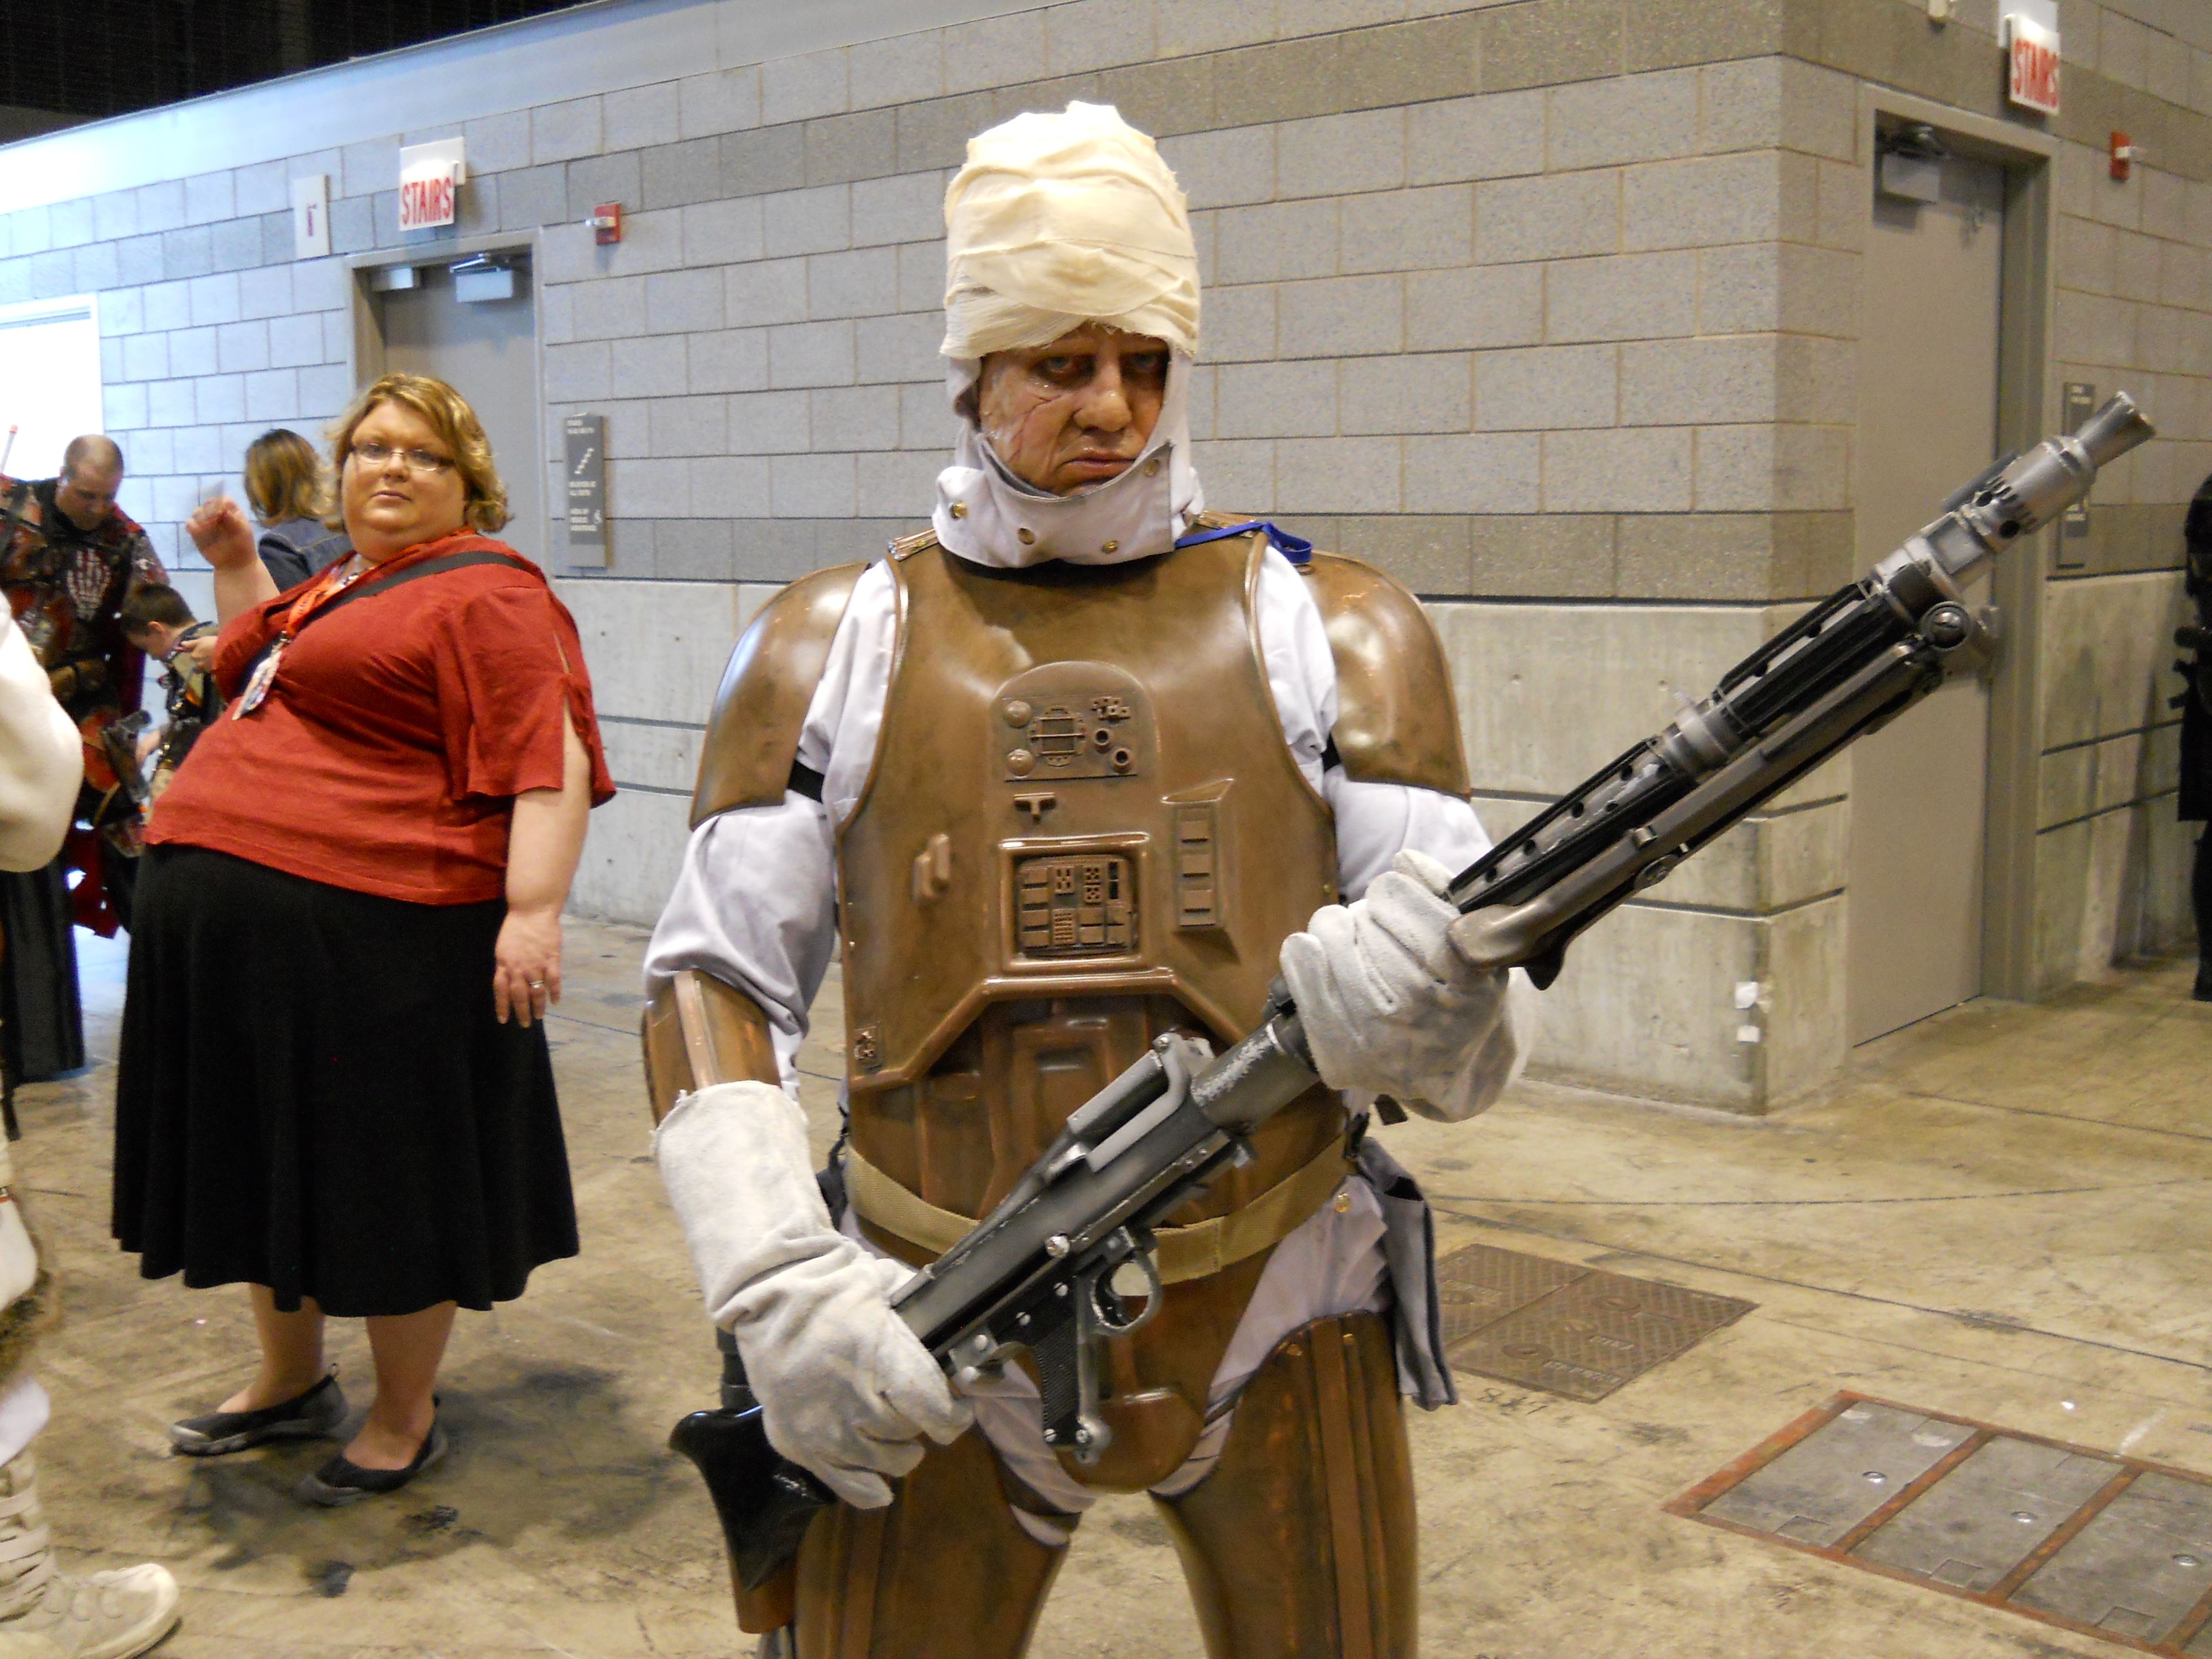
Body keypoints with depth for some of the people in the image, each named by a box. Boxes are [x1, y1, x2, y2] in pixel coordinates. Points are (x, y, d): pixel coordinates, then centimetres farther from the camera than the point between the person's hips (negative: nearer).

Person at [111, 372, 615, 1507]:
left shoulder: (485, 593, -11)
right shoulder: (347, 583, 18)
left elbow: (549, 763, -20)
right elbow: (258, 670, 37)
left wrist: (533, 908, -29)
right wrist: (234, 563, 24)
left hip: (369, 930, -9)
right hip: (237, 917, 10)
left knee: (384, 1172, 5)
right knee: (268, 1153, 20)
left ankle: (405, 1419, 23)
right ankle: (290, 1382, 39)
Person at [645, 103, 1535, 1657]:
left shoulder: (1329, 630, 0)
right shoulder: (838, 647, 2)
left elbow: (1484, 1029, -5)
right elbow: (717, 986, 0)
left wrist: (1423, 1000, -30)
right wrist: (778, 1281, -14)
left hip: (1276, 1323, 1)